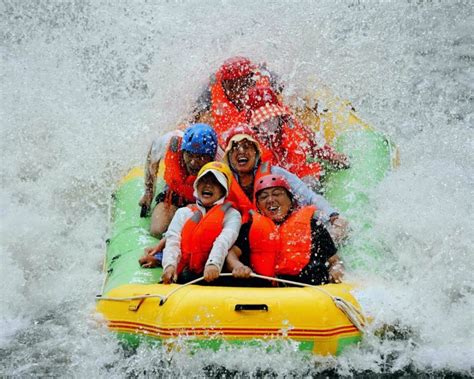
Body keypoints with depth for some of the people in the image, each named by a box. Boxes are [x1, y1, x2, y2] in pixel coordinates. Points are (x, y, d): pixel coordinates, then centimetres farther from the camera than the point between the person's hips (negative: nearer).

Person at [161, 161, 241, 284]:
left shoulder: (231, 215, 13)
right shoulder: (183, 213, 25)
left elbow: (224, 241, -8)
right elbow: (172, 241, 9)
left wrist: (214, 264, -29)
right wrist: (170, 265, -14)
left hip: (211, 277, -3)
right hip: (182, 275, 3)